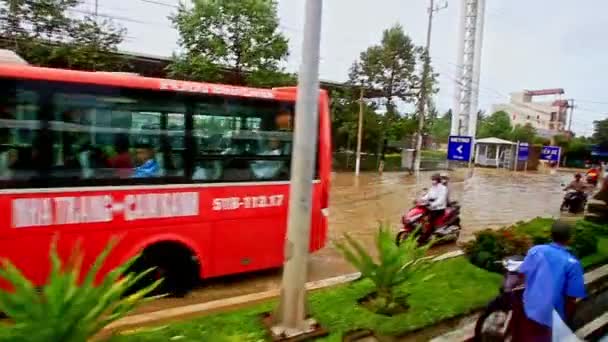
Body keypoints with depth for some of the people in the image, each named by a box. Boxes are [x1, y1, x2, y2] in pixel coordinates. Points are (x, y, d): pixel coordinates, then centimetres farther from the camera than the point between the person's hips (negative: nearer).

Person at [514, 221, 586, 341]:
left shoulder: (535, 250, -4)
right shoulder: (572, 263, -14)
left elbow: (523, 276, 3)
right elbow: (571, 298, -12)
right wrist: (567, 319, 3)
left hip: (529, 310, 3)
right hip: (552, 318, -3)